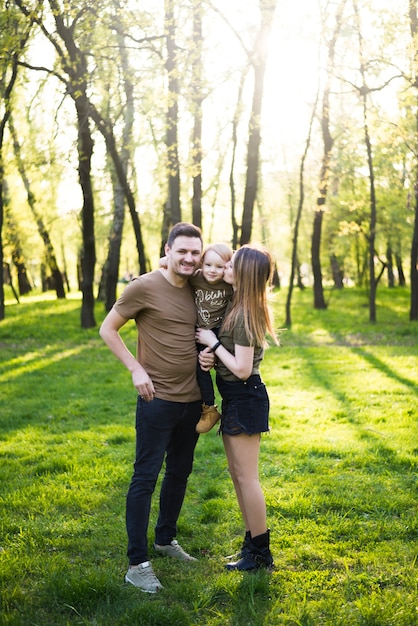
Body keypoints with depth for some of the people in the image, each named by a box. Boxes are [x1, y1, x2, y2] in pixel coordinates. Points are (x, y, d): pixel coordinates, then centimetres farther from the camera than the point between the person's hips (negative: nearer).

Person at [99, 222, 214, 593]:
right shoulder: (144, 287, -12)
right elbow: (108, 329, -6)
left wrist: (209, 355, -3)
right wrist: (136, 369, -14)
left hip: (193, 399, 7)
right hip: (158, 400, -6)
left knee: (180, 473, 18)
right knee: (146, 477, -2)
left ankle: (166, 539, 37)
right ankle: (137, 563, 6)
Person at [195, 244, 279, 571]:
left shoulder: (245, 314, -21)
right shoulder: (238, 304, 5)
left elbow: (241, 369, -23)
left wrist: (213, 342, -15)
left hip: (245, 397, -10)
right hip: (236, 397, 10)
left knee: (246, 477, -1)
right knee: (238, 473, 17)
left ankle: (261, 554, 11)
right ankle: (253, 542, 29)